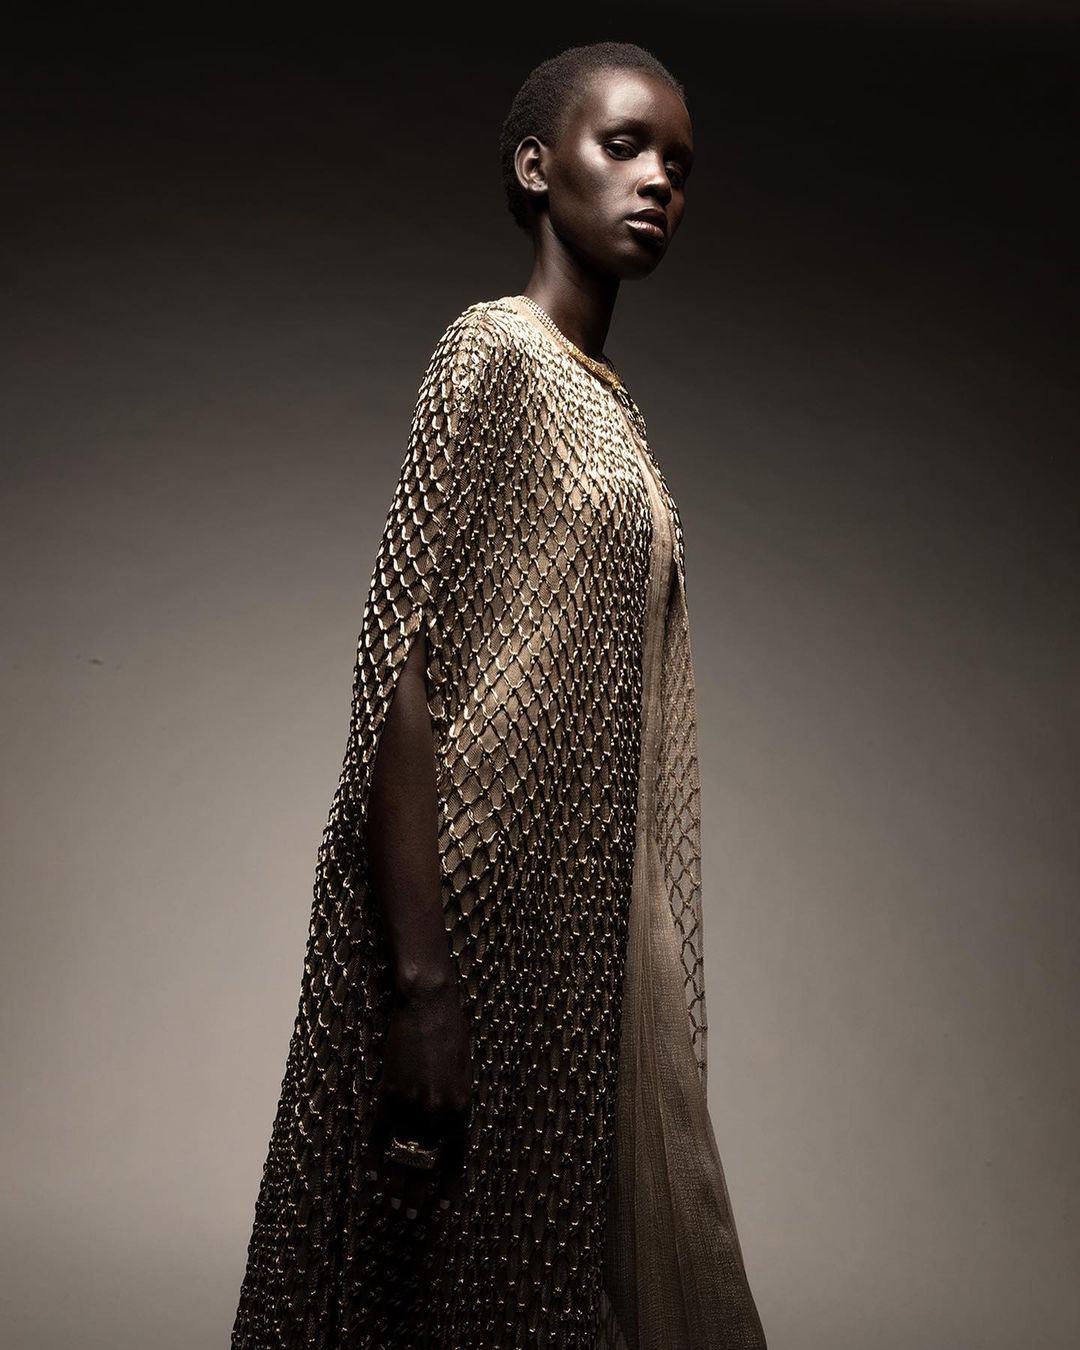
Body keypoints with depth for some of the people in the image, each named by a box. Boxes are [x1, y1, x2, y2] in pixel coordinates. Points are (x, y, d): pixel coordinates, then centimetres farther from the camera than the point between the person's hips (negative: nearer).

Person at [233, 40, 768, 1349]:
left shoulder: (602, 401, 15)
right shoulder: (494, 349, -8)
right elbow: (400, 655, -17)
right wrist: (421, 983, -23)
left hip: (581, 918, 8)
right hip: (481, 909, -8)